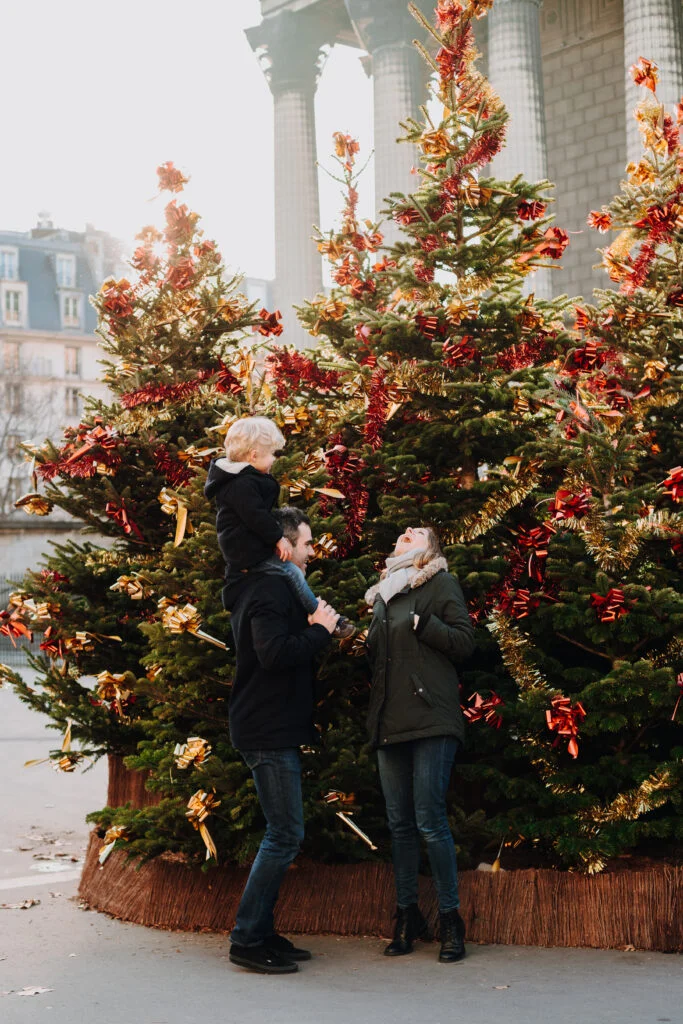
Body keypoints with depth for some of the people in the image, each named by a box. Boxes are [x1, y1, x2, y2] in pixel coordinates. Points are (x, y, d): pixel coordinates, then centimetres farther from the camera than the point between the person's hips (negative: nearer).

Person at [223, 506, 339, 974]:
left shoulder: (268, 587, 19)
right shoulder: (270, 591, -15)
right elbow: (274, 653, -27)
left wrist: (311, 630, 8)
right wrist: (321, 629, -16)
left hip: (273, 730, 11)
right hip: (269, 732, -11)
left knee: (283, 834, 14)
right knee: (286, 835, -8)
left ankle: (261, 933, 19)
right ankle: (248, 939, -3)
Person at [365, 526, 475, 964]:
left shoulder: (442, 584, 4)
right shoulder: (383, 594, 22)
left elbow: (465, 642, -5)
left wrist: (421, 622, -14)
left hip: (431, 719, -6)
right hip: (390, 722, 6)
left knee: (430, 820, -10)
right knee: (400, 823, 7)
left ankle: (451, 919, 0)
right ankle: (408, 915, 16)